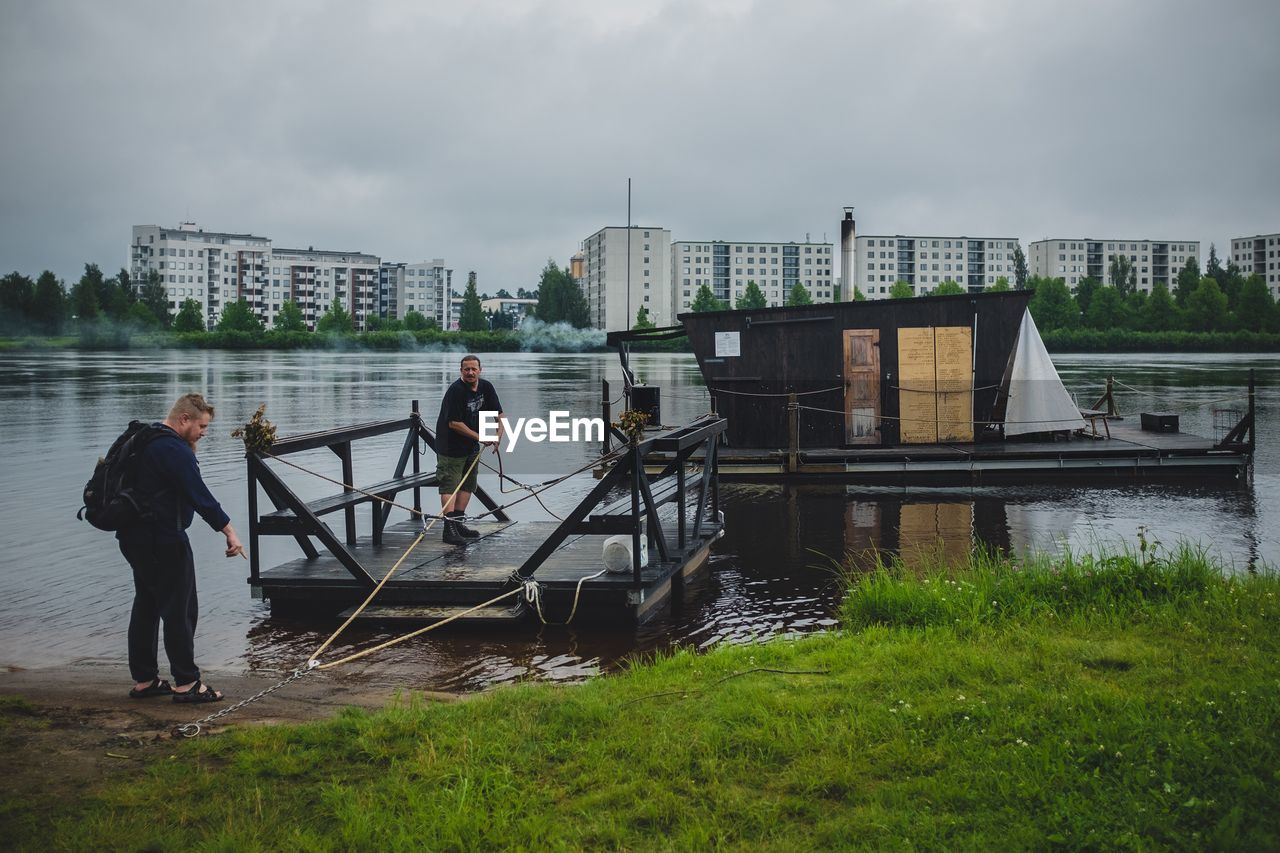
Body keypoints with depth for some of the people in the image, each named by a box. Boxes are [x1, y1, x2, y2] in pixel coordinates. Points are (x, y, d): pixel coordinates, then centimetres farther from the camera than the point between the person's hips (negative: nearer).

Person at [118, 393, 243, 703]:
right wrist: (229, 532, -23)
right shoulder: (173, 450, -17)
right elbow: (200, 496, -23)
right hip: (162, 540, -10)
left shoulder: (145, 441, 15)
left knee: (146, 607, 15)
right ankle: (186, 683, 0)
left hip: (134, 536, 10)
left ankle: (143, 680, 22)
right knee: (179, 610, -4)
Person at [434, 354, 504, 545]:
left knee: (467, 485, 13)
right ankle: (449, 529, -17)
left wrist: (498, 435, -5)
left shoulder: (486, 387, 1)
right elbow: (454, 423, -24)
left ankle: (458, 523, 22)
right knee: (449, 485, -11)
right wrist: (479, 437, -20)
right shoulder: (456, 390, -21)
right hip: (450, 446, -8)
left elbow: (497, 413, 9)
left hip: (471, 447, 8)